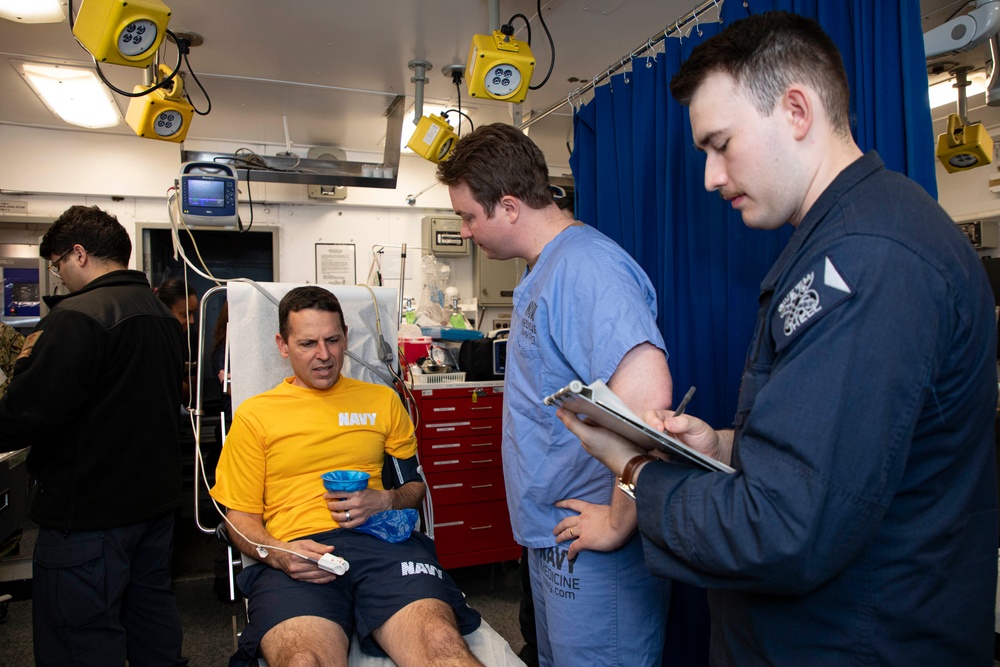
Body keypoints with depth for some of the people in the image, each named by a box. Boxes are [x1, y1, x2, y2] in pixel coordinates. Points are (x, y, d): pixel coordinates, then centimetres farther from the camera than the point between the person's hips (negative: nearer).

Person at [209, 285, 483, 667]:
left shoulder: (382, 401, 20)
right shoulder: (254, 415, 16)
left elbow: (415, 484, 21)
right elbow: (241, 517, 14)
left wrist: (384, 501, -2)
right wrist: (277, 554, -8)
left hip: (381, 540, 1)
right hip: (298, 554, -1)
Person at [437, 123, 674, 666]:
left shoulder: (584, 265, -22)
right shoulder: (544, 271, 11)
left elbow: (645, 394, -36)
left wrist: (619, 523, -25)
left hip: (593, 555, -10)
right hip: (553, 540, 10)